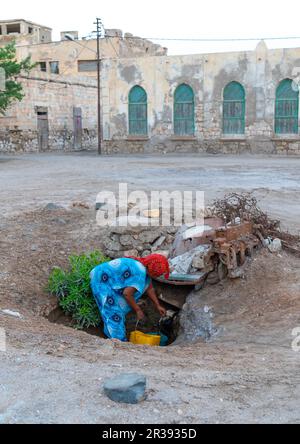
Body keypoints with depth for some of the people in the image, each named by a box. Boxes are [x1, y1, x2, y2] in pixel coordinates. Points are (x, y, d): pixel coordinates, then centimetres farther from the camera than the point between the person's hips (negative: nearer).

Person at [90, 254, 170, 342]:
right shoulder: (139, 273, -28)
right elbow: (127, 294, -28)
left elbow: (149, 288, 16)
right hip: (101, 281, -10)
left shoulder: (144, 269, 2)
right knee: (114, 312, -9)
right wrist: (138, 310, -15)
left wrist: (158, 306, 19)